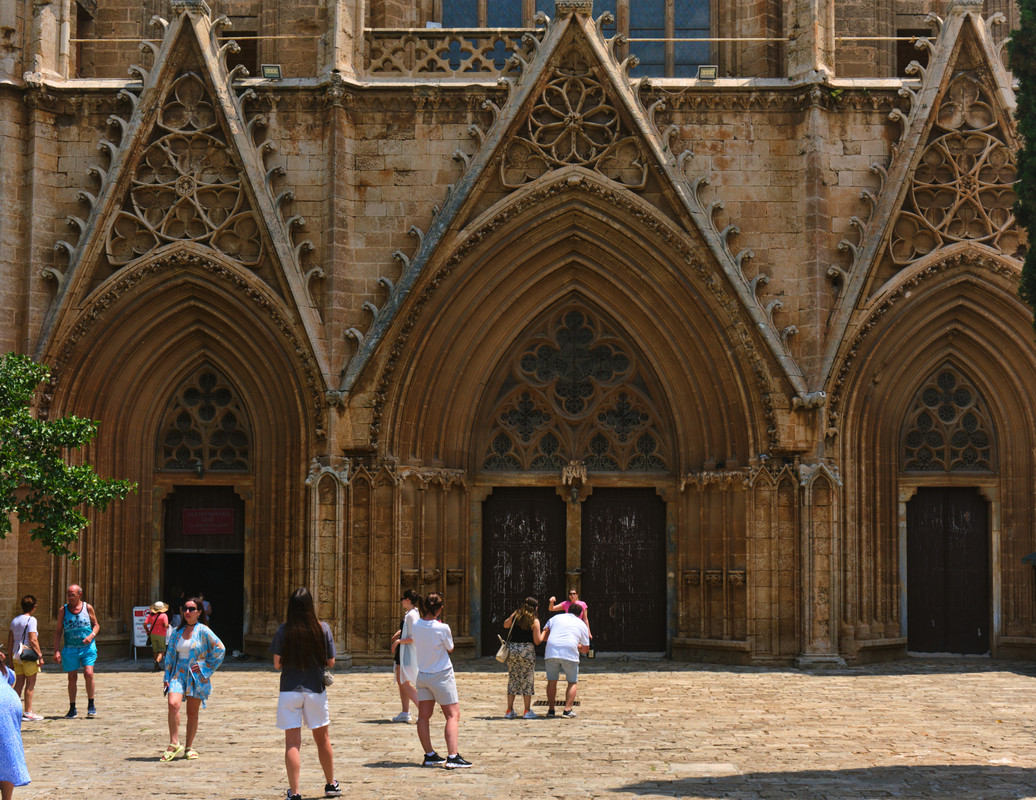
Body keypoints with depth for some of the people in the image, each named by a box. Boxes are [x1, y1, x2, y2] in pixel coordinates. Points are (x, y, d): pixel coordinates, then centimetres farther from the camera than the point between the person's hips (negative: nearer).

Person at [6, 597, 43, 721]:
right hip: (29, 654, -7)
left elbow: (10, 641, 16)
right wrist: (40, 656, -11)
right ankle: (28, 712, 0)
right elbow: (33, 640, -16)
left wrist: (11, 659, 21)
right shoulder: (31, 620, -9)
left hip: (16, 655, 7)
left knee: (19, 682, 11)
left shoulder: (14, 620, 13)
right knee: (30, 683, 0)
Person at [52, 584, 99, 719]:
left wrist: (92, 635, -11)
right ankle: (72, 709, 14)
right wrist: (56, 650, -3)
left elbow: (96, 625, 11)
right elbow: (58, 631, 5)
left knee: (88, 674, -15)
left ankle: (91, 705, 0)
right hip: (70, 648, 1)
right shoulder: (63, 610, 3)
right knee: (72, 678, 3)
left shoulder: (88, 608, 2)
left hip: (87, 647, -1)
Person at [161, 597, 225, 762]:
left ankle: (189, 747, 16)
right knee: (173, 704, -19)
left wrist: (206, 666, -6)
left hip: (197, 676, -3)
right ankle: (174, 744, -14)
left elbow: (220, 649, -3)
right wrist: (167, 677, 10)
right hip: (178, 674, 3)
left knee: (192, 712, 3)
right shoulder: (177, 632, 11)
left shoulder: (203, 631, -2)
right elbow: (170, 654, 16)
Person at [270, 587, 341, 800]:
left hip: (289, 690, -1)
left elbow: (277, 664, -4)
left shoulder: (283, 631, -8)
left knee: (292, 742, 1)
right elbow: (331, 662, 0)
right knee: (322, 738, 17)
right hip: (316, 689, 1)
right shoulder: (323, 629, -6)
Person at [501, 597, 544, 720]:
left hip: (512, 649, 4)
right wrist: (544, 632, 8)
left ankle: (509, 711, 11)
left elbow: (505, 625, 23)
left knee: (512, 679, 11)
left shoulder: (515, 615, 4)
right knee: (527, 680, 6)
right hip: (527, 650, -4)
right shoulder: (534, 621, -7)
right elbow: (537, 641, -8)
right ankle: (527, 711, 7)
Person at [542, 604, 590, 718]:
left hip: (551, 652, 2)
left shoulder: (556, 618, 21)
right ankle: (567, 710, -2)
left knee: (552, 681, 14)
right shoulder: (582, 625, 18)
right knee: (572, 682, 10)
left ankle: (551, 710, 12)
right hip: (570, 653, -2)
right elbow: (585, 648, 20)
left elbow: (544, 634, 19)